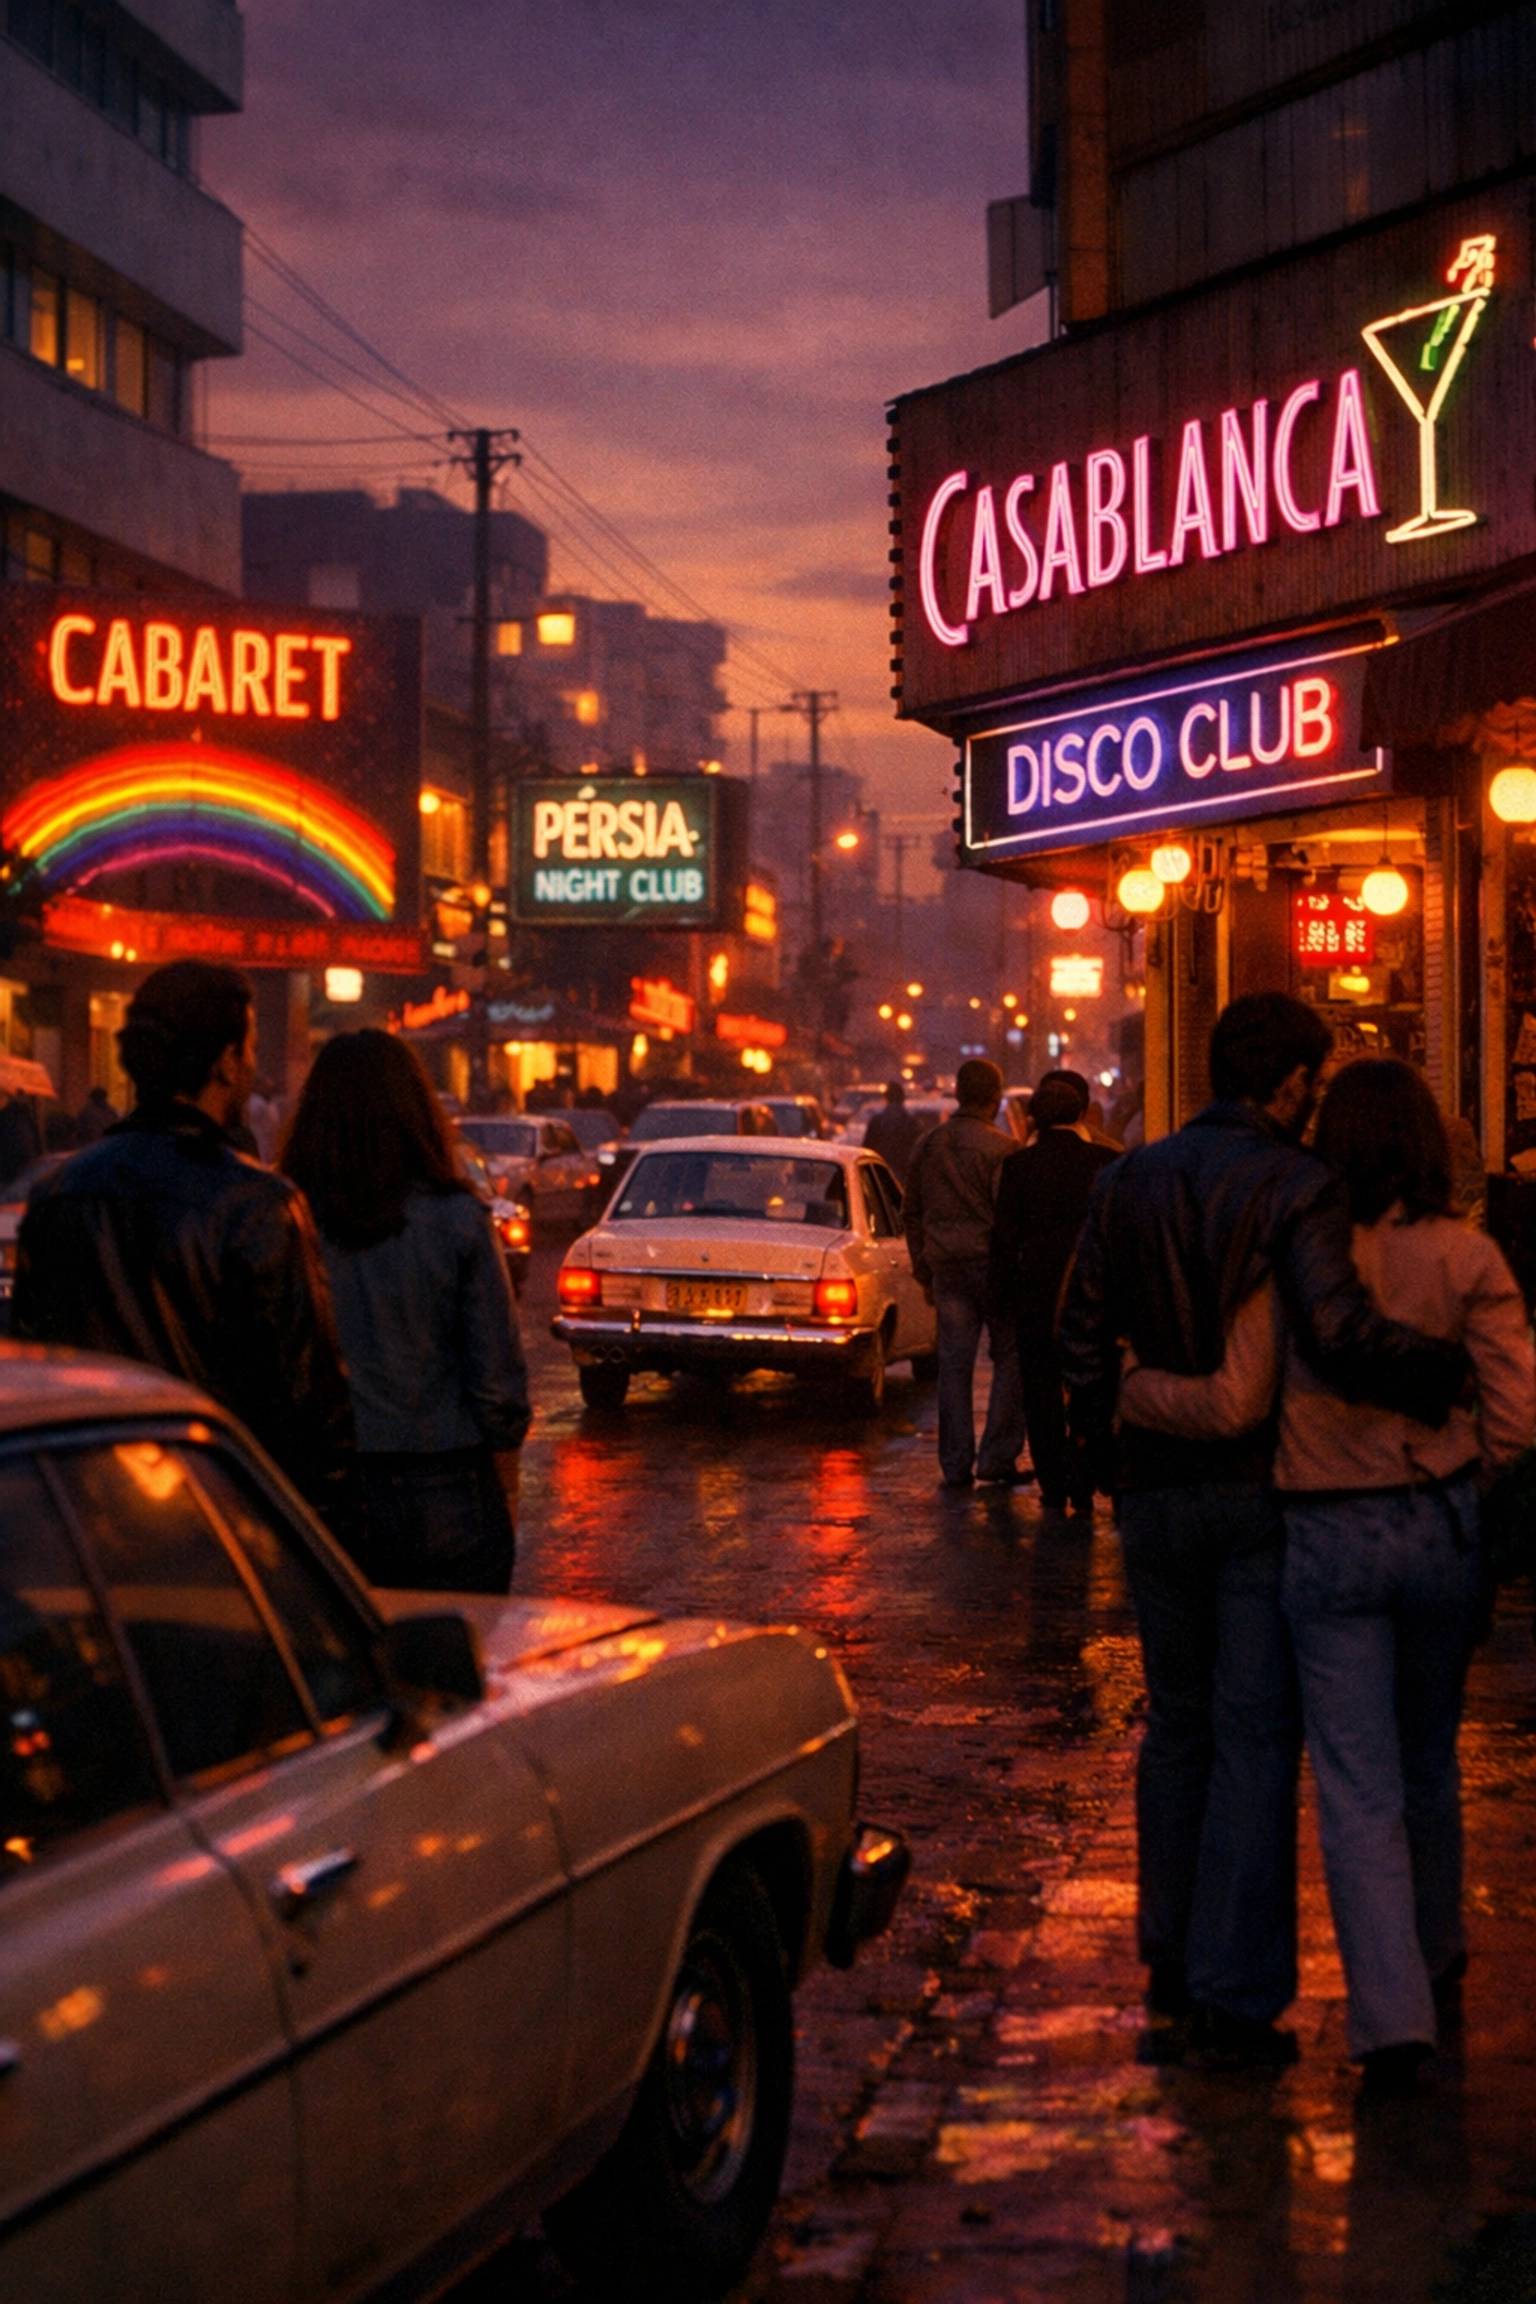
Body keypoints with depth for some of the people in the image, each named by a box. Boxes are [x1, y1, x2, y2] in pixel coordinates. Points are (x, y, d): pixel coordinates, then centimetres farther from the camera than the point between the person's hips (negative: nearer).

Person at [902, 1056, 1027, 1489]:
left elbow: (911, 1214, 16)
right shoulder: (999, 1148, -9)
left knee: (954, 1363, 6)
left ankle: (956, 1464, 6)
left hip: (946, 1268, 5)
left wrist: (924, 1272, 22)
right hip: (992, 1262, -5)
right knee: (1010, 1359, 6)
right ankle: (997, 1456, 1)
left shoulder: (927, 1145, 10)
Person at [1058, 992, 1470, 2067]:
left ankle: (1171, 1955, 28)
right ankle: (1233, 1996, 1)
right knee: (1255, 1740, 0)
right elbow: (1341, 1336, -27)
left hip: (1158, 1495, 5)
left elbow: (1083, 1335, 8)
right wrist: (1458, 1368, -16)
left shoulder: (1130, 1181, 5)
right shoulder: (1300, 1187, -13)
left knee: (1177, 1725, 19)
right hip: (1264, 1495, -5)